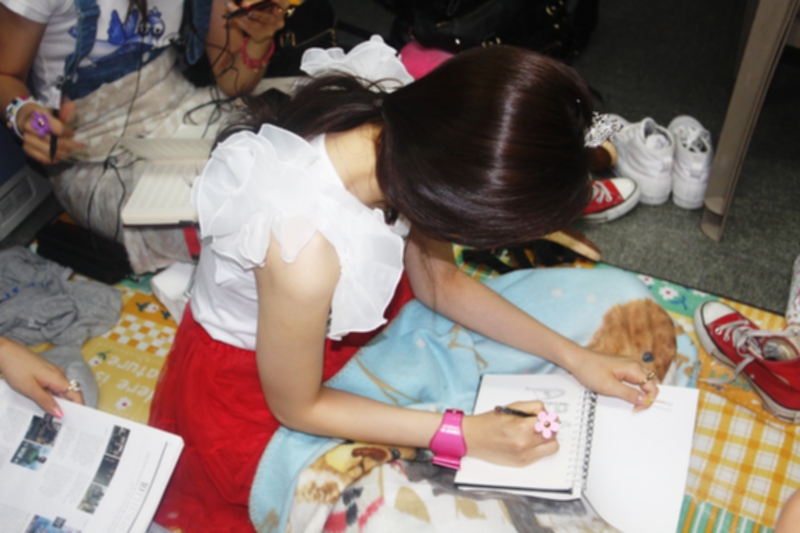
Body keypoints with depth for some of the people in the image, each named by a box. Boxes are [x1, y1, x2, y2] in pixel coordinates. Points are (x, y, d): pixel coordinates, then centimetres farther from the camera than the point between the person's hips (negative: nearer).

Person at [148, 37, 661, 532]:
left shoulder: (398, 125, -23)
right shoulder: (303, 248, -43)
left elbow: (440, 281, -5)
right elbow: (297, 407, -23)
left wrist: (573, 356, -9)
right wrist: (463, 434, -23)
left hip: (334, 319, 6)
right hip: (249, 388, -5)